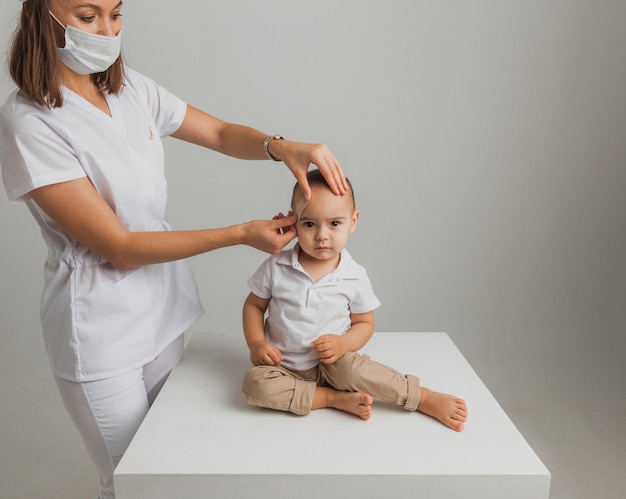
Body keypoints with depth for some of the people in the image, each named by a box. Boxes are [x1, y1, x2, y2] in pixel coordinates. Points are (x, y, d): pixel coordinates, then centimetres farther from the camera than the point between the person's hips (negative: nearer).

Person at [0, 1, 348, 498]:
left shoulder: (131, 89, 1)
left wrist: (280, 146, -15)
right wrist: (241, 233, -20)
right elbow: (120, 248, -20)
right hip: (102, 330, -6)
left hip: (165, 306, 6)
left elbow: (220, 133, 7)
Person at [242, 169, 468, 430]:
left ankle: (426, 398, -15)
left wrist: (343, 344, -18)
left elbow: (364, 323, 2)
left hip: (329, 363, -1)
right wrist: (256, 344, -13)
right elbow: (253, 305, 3)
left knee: (353, 368, -32)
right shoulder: (275, 267, -10)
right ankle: (334, 398, -20)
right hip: (283, 366, 1)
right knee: (255, 383, -28)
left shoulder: (355, 277, -9)